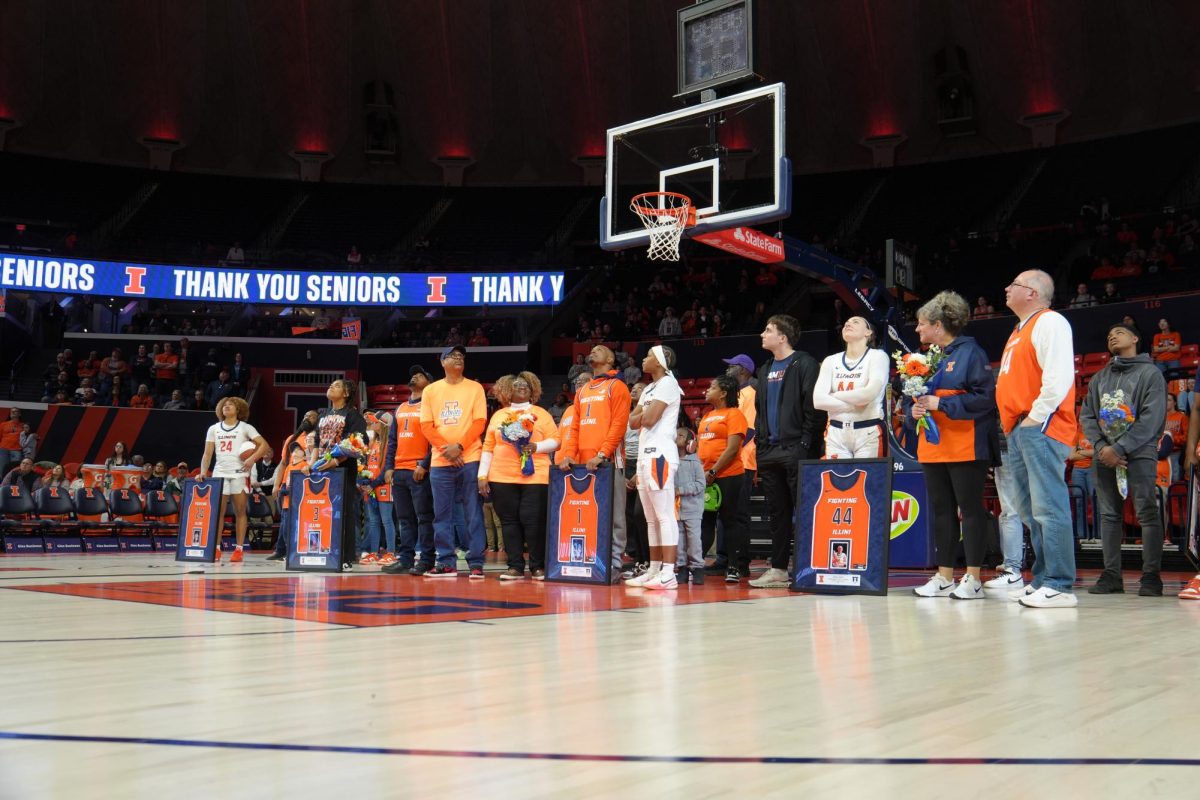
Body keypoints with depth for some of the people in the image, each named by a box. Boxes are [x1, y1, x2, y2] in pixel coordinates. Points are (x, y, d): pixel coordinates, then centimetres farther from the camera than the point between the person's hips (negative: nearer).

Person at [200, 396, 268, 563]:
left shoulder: (245, 427, 5)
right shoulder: (214, 429, 14)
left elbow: (264, 445, -3)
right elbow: (207, 454, 9)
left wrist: (252, 459, -18)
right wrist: (203, 472, -5)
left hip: (239, 474, -3)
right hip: (219, 474, 3)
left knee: (240, 512, -1)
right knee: (218, 512, 0)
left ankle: (238, 549, 3)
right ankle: (216, 549, 4)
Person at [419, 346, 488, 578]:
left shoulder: (475, 388, 5)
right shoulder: (431, 390, 10)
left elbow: (480, 422, -2)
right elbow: (426, 426, 4)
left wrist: (459, 446, -14)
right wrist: (445, 448, -10)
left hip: (470, 459, -2)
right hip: (440, 461, 2)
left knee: (473, 514, -3)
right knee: (442, 515, 4)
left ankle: (476, 563, 0)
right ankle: (446, 563, 11)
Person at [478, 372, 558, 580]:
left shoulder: (541, 414, 9)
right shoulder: (498, 415, 15)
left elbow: (555, 441, 2)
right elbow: (488, 447, 12)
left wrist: (536, 447, -16)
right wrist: (482, 475, 5)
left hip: (534, 477, -3)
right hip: (502, 477, 3)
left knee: (533, 520, -6)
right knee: (509, 521, 3)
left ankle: (538, 567, 2)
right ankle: (515, 566, 9)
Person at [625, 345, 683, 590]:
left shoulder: (668, 383, -7)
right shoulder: (649, 388, 21)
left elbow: (649, 419, -16)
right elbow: (633, 421, 18)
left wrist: (644, 413, 4)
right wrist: (645, 414, 0)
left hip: (660, 453, -10)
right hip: (645, 453, 10)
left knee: (665, 515, -11)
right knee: (651, 518, 10)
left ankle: (668, 573, -13)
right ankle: (654, 570, 14)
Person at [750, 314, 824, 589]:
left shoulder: (804, 364, -5)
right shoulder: (765, 370, 19)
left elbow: (814, 406, -12)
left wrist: (806, 443, -16)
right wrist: (761, 444, 15)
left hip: (795, 450, -8)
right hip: (770, 451, 8)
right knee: (777, 512, 9)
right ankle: (778, 570, 13)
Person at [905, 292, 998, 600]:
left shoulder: (970, 352, -6)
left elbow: (985, 397, -15)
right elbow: (912, 397, 21)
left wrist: (939, 403, -17)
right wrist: (914, 409, -3)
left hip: (964, 448, -7)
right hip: (932, 448, 8)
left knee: (970, 508, -2)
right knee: (940, 510, 10)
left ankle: (973, 579, 4)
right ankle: (944, 577, 16)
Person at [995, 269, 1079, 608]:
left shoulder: (1049, 322, -7)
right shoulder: (1021, 329, 23)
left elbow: (1059, 377, -19)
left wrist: (1036, 416, -17)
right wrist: (1014, 423, 17)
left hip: (1041, 428, -10)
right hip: (1018, 430, 10)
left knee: (1048, 508, -12)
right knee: (1030, 510, 11)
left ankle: (1059, 586, -12)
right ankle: (1041, 580, 16)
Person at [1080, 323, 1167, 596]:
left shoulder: (1150, 373, 3)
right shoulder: (1099, 378, 19)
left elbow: (1152, 419, -7)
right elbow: (1087, 415, 12)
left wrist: (1120, 448, -14)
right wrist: (1101, 446, -6)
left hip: (1139, 453, -5)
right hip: (1104, 455, 5)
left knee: (1147, 513, -8)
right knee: (1108, 514, 3)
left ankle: (1151, 576, -5)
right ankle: (1111, 575, 5)